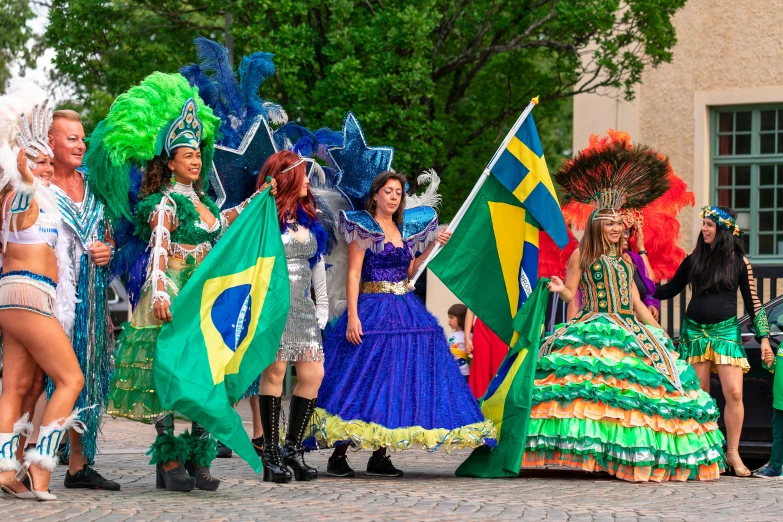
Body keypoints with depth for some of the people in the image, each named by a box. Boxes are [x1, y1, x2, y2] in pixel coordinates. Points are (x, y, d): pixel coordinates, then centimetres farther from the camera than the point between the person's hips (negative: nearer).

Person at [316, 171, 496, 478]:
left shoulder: (404, 230, 15)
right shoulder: (362, 227, -3)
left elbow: (408, 273, 16)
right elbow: (353, 274, -10)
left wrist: (432, 246, 9)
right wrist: (353, 316, -19)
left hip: (404, 311, 7)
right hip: (372, 310, -7)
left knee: (394, 384, 3)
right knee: (361, 382, -10)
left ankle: (379, 456, 7)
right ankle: (338, 456, -7)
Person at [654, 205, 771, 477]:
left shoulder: (739, 262, 1)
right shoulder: (694, 259, 6)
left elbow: (752, 302, 3)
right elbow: (668, 290, 13)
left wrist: (763, 336, -1)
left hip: (726, 332, -2)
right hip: (694, 332, 2)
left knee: (734, 393, -12)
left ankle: (732, 453, -2)